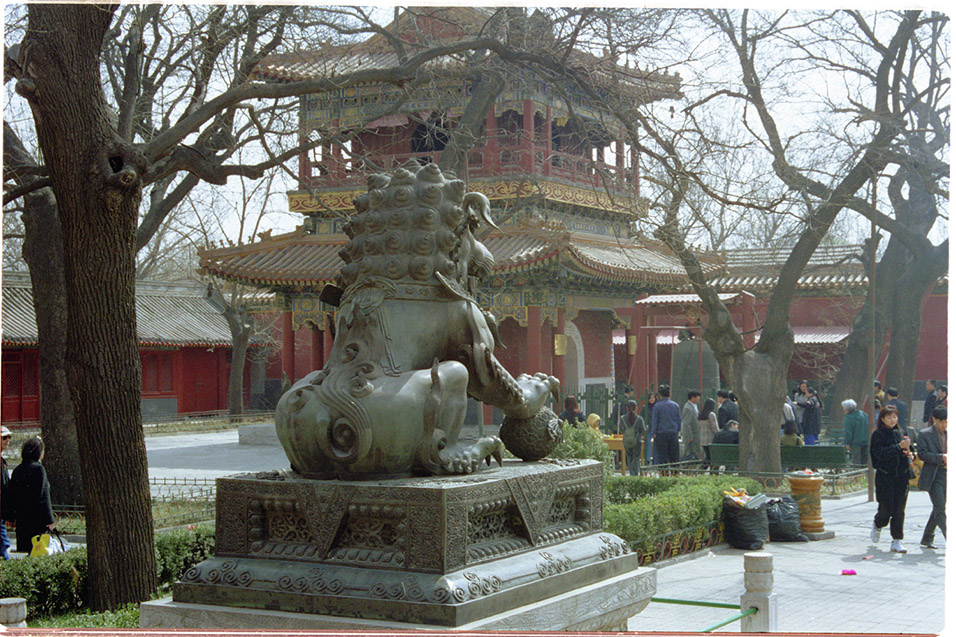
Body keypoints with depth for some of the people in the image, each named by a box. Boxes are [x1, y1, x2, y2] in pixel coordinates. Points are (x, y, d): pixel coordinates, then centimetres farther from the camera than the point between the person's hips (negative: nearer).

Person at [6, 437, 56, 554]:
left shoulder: (17, 470, 9)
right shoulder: (38, 468, -12)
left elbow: (10, 495, 13)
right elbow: (42, 497, -15)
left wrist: (11, 516, 21)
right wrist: (49, 519, -12)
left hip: (21, 518, 7)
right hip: (36, 518, -7)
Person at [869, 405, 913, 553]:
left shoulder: (901, 433, 12)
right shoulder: (878, 435, -3)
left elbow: (906, 451, 23)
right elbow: (880, 453, -16)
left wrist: (909, 454, 0)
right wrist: (899, 447, -19)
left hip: (902, 476, 4)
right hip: (885, 476, -4)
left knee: (899, 510, -1)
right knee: (886, 508, -3)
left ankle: (897, 541, 4)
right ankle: (877, 526, 30)